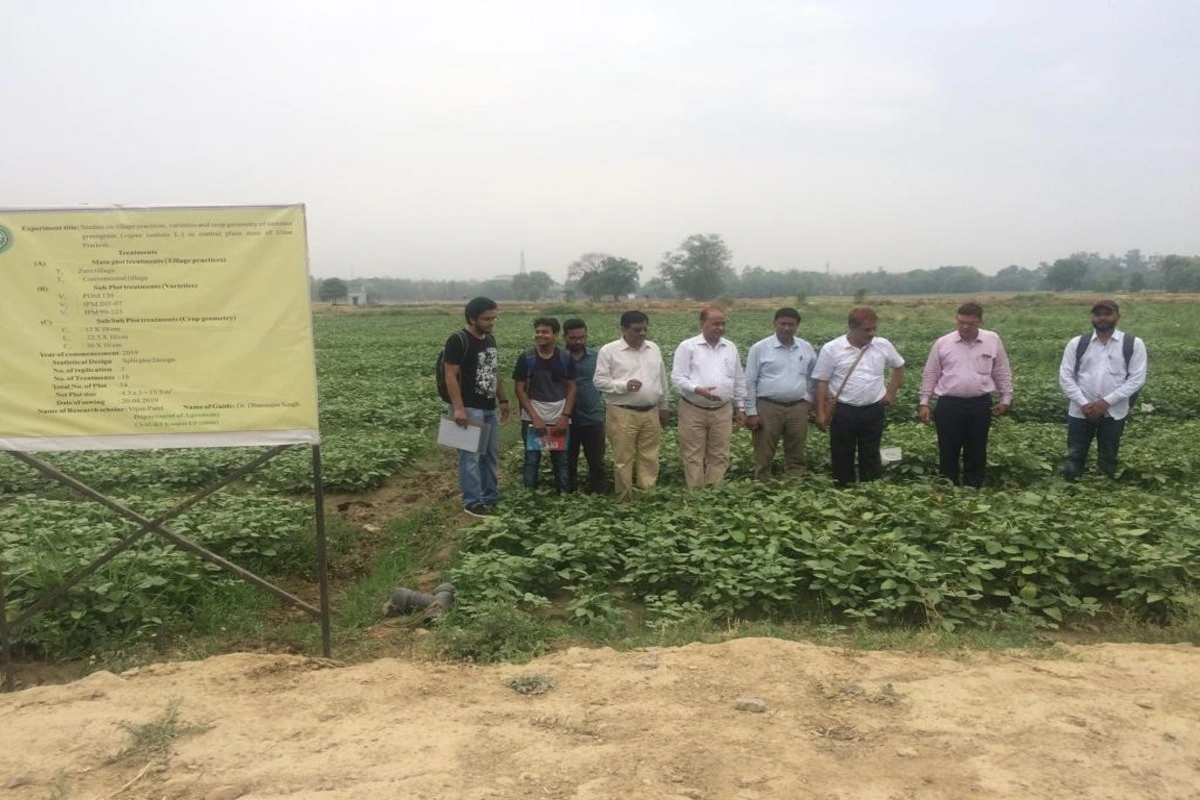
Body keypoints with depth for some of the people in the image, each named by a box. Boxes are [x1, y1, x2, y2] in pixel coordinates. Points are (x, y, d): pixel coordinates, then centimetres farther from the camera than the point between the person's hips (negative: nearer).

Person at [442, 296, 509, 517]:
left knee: (491, 454, 14)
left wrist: (503, 400, 17)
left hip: (489, 408, 9)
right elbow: (450, 376, -17)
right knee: (471, 455, -5)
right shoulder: (458, 340, -14)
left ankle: (490, 496, 25)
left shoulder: (489, 339, 12)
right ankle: (473, 502, 3)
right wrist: (458, 408, -22)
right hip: (469, 409, -9)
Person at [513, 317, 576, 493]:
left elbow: (571, 388, 4)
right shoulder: (526, 358, -4)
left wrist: (566, 416, -7)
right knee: (532, 459, 3)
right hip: (533, 418, -1)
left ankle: (564, 495, 20)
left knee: (561, 460, 8)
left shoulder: (565, 358, 1)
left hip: (559, 417, 2)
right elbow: (519, 389, -3)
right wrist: (535, 417, -10)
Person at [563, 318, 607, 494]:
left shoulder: (597, 356, -1)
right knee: (568, 462, 13)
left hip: (594, 418, 0)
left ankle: (597, 493, 21)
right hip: (567, 420, 0)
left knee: (597, 461, 8)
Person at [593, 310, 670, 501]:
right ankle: (625, 498, 11)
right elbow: (599, 381, -8)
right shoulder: (609, 351, -6)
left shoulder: (654, 349, 10)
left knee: (650, 458, 8)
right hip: (622, 414, -5)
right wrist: (624, 385, -20)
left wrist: (664, 406, 17)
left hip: (650, 413, 5)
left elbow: (662, 380, 17)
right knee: (623, 459, 0)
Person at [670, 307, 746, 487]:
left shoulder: (731, 347, 10)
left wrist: (741, 407, 16)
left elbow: (739, 380, 17)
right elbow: (677, 378, -9)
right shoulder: (687, 347, -4)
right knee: (693, 457, 0)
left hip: (722, 411, 4)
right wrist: (698, 390, -24)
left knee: (719, 456, 6)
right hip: (693, 411, -4)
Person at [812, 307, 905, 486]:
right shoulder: (831, 349, -9)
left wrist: (891, 392, 10)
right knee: (842, 457, 7)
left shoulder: (883, 345, -1)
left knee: (871, 456, 12)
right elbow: (821, 382, -6)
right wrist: (821, 412, -8)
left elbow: (899, 367, 17)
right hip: (843, 411, -2)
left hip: (873, 410, 2)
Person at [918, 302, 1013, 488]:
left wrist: (1006, 399, 7)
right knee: (948, 453, 6)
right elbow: (930, 375, 4)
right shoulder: (942, 343, -1)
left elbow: (1003, 373, 8)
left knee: (976, 454, 10)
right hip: (949, 405, -1)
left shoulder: (993, 341, 1)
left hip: (980, 405, 1)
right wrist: (924, 402, 1)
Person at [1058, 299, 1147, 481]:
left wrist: (1107, 401, -14)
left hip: (1114, 413, -1)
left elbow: (1137, 379, -5)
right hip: (1080, 411, 1)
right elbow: (1065, 377, 0)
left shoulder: (1134, 344, -1)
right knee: (1075, 457, 7)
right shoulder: (1077, 343, 3)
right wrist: (1083, 404, -12)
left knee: (1108, 459, 9)